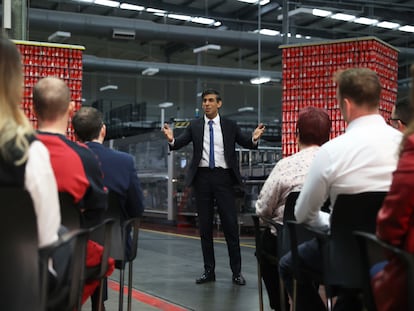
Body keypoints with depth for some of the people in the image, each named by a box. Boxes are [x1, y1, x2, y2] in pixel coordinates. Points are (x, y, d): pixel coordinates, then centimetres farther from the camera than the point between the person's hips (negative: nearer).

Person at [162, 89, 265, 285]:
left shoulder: (230, 126, 7)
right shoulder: (194, 126, 8)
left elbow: (246, 143, 0)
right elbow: (179, 143, -3)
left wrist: (254, 138, -22)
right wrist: (171, 139, -26)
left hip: (223, 176, -2)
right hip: (202, 177, 2)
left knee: (230, 225, -2)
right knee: (205, 226, 7)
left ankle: (237, 272, 6)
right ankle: (209, 270, 16)